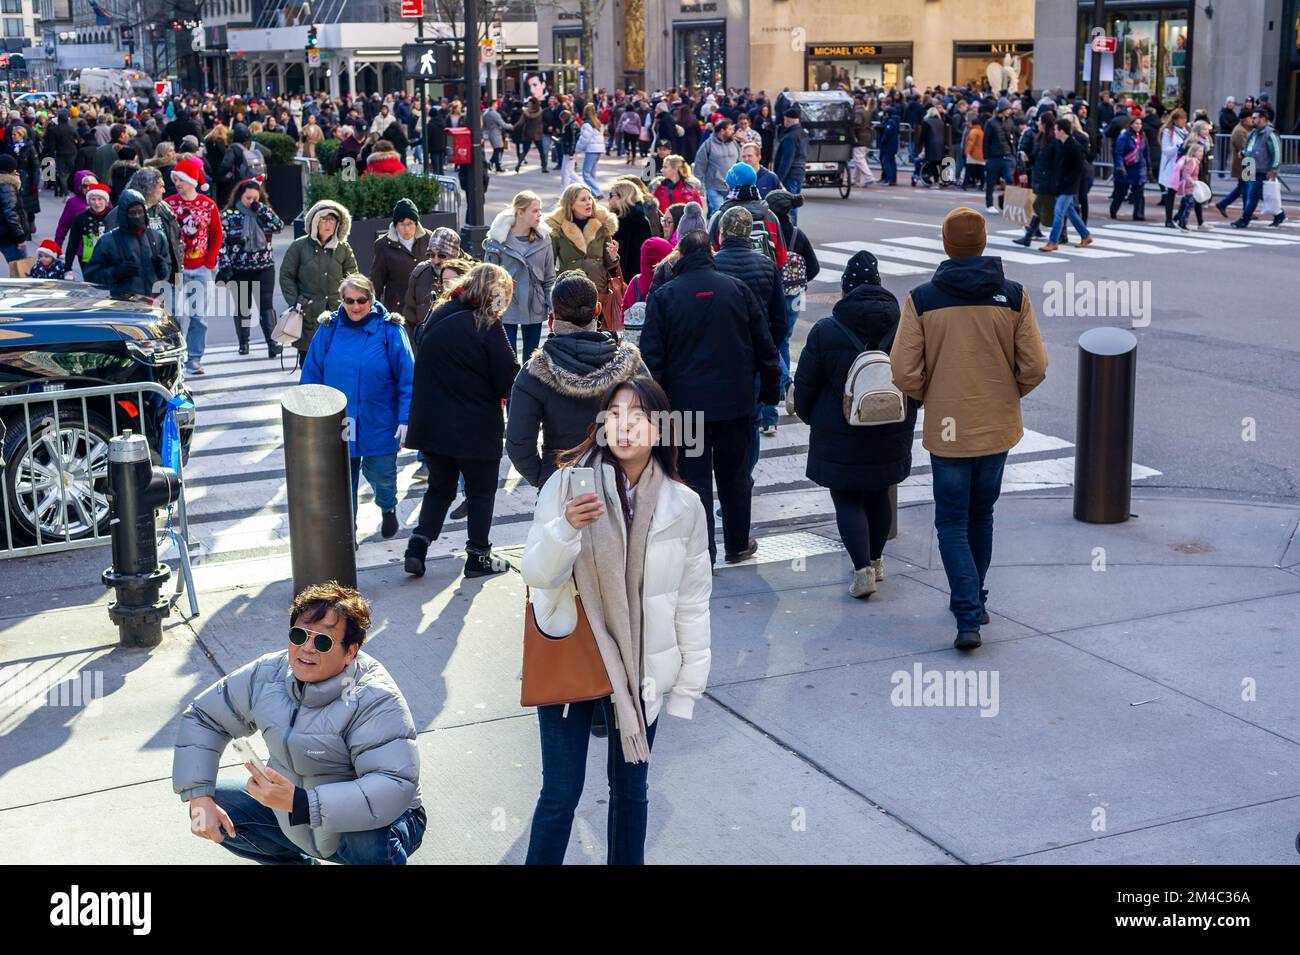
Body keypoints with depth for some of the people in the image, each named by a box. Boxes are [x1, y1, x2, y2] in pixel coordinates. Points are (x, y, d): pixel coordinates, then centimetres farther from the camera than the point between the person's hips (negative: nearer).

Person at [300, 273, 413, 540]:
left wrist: (405, 418, -15)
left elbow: (408, 378, -10)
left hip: (379, 425, -1)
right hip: (337, 425, 2)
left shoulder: (390, 330, -11)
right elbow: (311, 376, 3)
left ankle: (388, 508, 48)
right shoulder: (328, 330, -4)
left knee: (381, 476, 15)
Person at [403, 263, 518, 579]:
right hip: (476, 428, -5)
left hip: (432, 422, 5)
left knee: (440, 488, 20)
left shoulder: (437, 317, 4)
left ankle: (417, 547, 7)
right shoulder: (488, 326, -15)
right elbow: (509, 381, -13)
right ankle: (478, 557, 19)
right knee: (481, 492, 14)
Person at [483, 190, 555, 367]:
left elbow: (549, 277, 6)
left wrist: (553, 306, 2)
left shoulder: (543, 239, 0)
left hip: (535, 308, 3)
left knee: (531, 359, 13)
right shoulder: (498, 240, -9)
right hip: (506, 308, -3)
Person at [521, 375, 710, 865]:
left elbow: (693, 602, 1)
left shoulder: (683, 505, -5)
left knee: (630, 789, 17)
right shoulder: (566, 484, -10)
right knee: (560, 795, 5)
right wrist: (566, 527, -32)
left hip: (640, 669, 2)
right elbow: (536, 574, -13)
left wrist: (688, 685, 2)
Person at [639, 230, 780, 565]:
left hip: (686, 403, -2)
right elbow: (765, 346, 4)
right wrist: (771, 389, 13)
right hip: (736, 402, 2)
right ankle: (737, 544, 28)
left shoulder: (663, 295, -5)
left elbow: (651, 356, -7)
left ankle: (702, 554, 4)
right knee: (734, 476, 16)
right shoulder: (737, 289, 1)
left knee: (695, 478, 4)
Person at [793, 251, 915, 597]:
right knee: (879, 494, 20)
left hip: (840, 435, -4)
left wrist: (808, 415, 14)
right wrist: (906, 410, 22)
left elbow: (806, 384, -5)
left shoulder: (825, 332, -13)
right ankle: (876, 560, 33)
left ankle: (863, 568, -8)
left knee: (847, 500, 4)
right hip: (890, 434, 4)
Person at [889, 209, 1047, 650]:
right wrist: (1006, 394, 13)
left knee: (952, 523, 6)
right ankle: (973, 600, 34)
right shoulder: (1013, 296, -5)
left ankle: (968, 618, -7)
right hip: (998, 428, 3)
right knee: (981, 515, 21)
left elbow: (905, 373, -13)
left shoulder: (921, 299, -10)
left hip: (947, 428, -2)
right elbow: (1035, 368, -6)